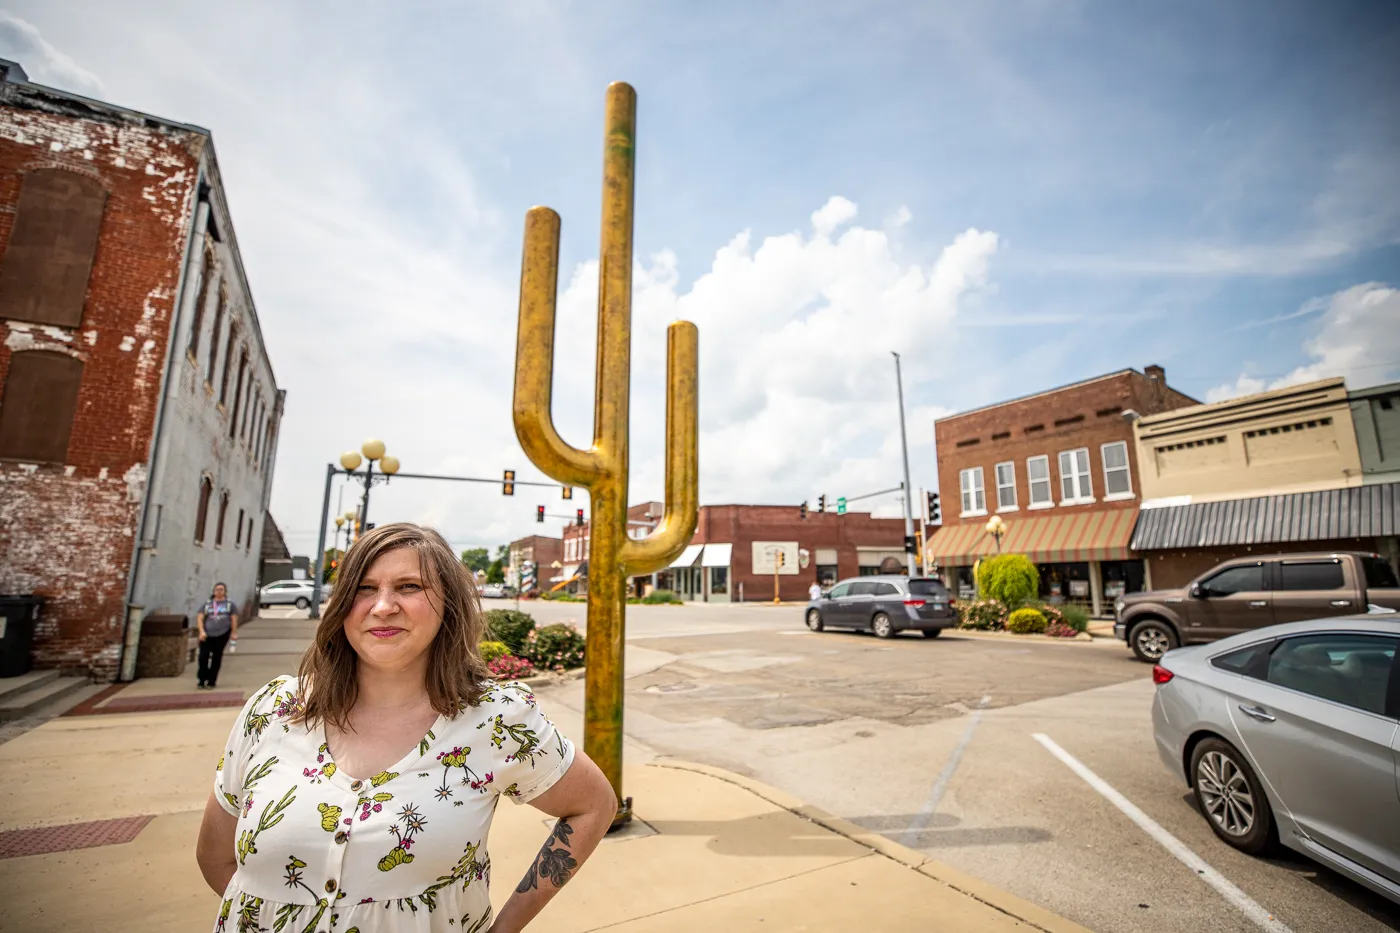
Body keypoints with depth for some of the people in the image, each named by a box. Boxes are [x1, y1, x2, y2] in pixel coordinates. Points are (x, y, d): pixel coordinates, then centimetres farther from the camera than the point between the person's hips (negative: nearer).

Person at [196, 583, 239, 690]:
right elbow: (200, 618, 5)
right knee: (203, 657, -5)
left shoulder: (230, 603, 7)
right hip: (207, 634, 1)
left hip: (222, 634, -1)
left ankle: (211, 682, 11)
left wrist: (234, 632, -1)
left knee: (216, 658, 2)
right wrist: (202, 631, -9)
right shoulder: (207, 604, 11)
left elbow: (234, 618, 5)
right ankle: (201, 681, 11)